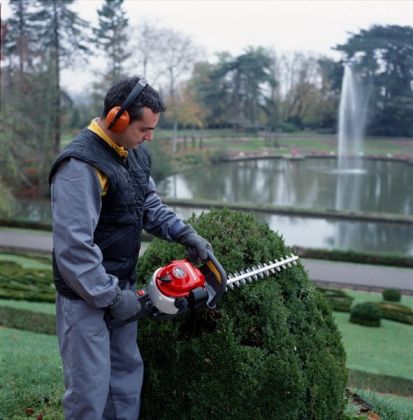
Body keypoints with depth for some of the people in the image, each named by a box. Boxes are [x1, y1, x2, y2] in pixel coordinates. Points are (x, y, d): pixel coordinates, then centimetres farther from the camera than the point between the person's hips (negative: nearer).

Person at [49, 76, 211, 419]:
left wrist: (186, 234, 0)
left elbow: (151, 206, 15)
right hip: (86, 296, -9)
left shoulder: (134, 154, 4)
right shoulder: (81, 165, -25)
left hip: (122, 286, 9)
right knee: (91, 389, 4)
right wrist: (110, 297, -22)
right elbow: (72, 247, -28)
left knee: (127, 372, 21)